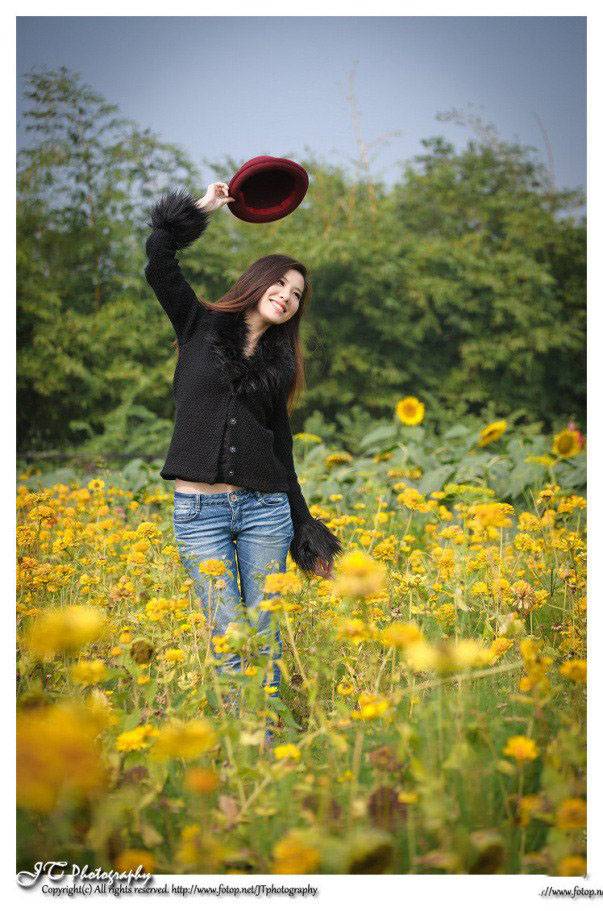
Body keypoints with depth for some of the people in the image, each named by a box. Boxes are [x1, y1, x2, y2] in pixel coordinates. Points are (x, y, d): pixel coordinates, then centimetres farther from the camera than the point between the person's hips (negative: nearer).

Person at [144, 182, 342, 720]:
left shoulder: (280, 362, 14)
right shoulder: (200, 325, 7)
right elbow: (158, 265, -7)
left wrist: (306, 527, 15)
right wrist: (199, 209, 1)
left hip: (265, 507, 3)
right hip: (199, 509, -3)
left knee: (265, 633, 3)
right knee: (228, 635, -4)